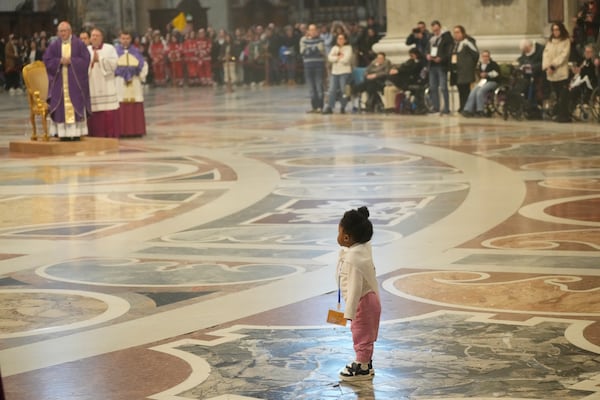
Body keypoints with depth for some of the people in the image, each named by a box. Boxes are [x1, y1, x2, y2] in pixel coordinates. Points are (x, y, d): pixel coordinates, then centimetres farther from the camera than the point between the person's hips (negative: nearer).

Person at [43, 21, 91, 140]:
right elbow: (47, 60, 2)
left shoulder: (79, 44, 2)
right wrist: (60, 61, -12)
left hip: (75, 81, -2)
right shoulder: (53, 46, 8)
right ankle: (63, 133, -1)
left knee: (76, 105, -4)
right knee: (61, 107, -2)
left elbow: (85, 60, -4)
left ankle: (76, 132, -2)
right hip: (59, 81, 2)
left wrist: (71, 60, -13)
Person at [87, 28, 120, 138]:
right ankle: (95, 136, -1)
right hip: (91, 86, 2)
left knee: (109, 112, -7)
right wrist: (91, 61, -10)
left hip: (106, 86, -2)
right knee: (93, 112, -5)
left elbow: (113, 63, -6)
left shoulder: (109, 48, 8)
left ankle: (110, 135, -4)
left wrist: (99, 59, -10)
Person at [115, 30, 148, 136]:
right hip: (119, 83, -2)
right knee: (121, 108, -7)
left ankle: (136, 130, 3)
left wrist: (141, 77, 3)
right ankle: (121, 131, -7)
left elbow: (144, 65, 14)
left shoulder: (135, 52, 11)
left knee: (136, 108, -1)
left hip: (134, 83, 2)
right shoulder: (115, 51, 4)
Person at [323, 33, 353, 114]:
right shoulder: (334, 48, 15)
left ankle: (343, 108, 4)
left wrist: (336, 58, -1)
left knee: (343, 91, -6)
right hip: (334, 72, 4)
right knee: (332, 90, -3)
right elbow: (330, 58, 1)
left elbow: (346, 59, -13)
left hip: (345, 72, -4)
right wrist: (339, 57, -6)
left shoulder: (348, 48, 1)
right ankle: (329, 107, -2)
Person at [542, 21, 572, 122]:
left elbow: (563, 55, -7)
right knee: (556, 96, 7)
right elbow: (546, 54, 8)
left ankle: (564, 115, -7)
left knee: (563, 96, -8)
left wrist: (553, 66, -14)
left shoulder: (566, 41, 3)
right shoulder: (550, 41, 17)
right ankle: (557, 114, 13)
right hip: (551, 73, 4)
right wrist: (546, 66, -9)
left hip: (562, 73, -4)